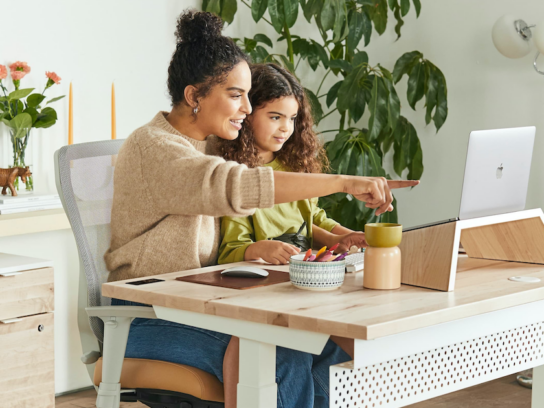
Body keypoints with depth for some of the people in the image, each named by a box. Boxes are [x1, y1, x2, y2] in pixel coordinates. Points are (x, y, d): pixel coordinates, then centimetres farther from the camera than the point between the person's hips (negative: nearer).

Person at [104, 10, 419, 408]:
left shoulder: (207, 146, 15)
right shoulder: (152, 148, -15)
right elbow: (237, 187, -33)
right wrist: (345, 182, -35)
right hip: (150, 317, -8)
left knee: (332, 343, -14)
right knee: (281, 357, -29)